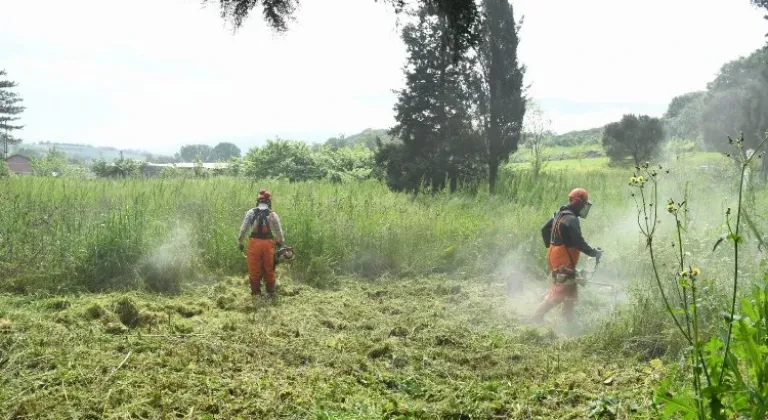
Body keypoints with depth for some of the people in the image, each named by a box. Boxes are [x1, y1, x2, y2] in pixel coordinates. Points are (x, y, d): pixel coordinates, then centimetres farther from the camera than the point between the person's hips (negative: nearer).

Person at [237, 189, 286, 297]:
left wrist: (239, 242, 10)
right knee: (269, 269, 12)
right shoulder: (273, 214, 1)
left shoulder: (251, 212, 1)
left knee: (254, 269, 8)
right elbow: (279, 231, 5)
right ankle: (270, 292, 20)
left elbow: (243, 229, 0)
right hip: (268, 243, 1)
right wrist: (281, 242, 20)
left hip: (254, 243, 0)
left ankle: (256, 292, 12)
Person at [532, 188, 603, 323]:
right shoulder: (571, 219, -18)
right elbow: (578, 242, -21)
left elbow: (545, 230, 20)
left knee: (571, 292, 17)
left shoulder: (560, 215, 12)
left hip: (555, 258, 10)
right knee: (559, 292, -8)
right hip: (564, 263, -10)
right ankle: (537, 317, -7)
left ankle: (569, 321, 22)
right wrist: (594, 252, -9)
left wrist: (550, 246, 26)